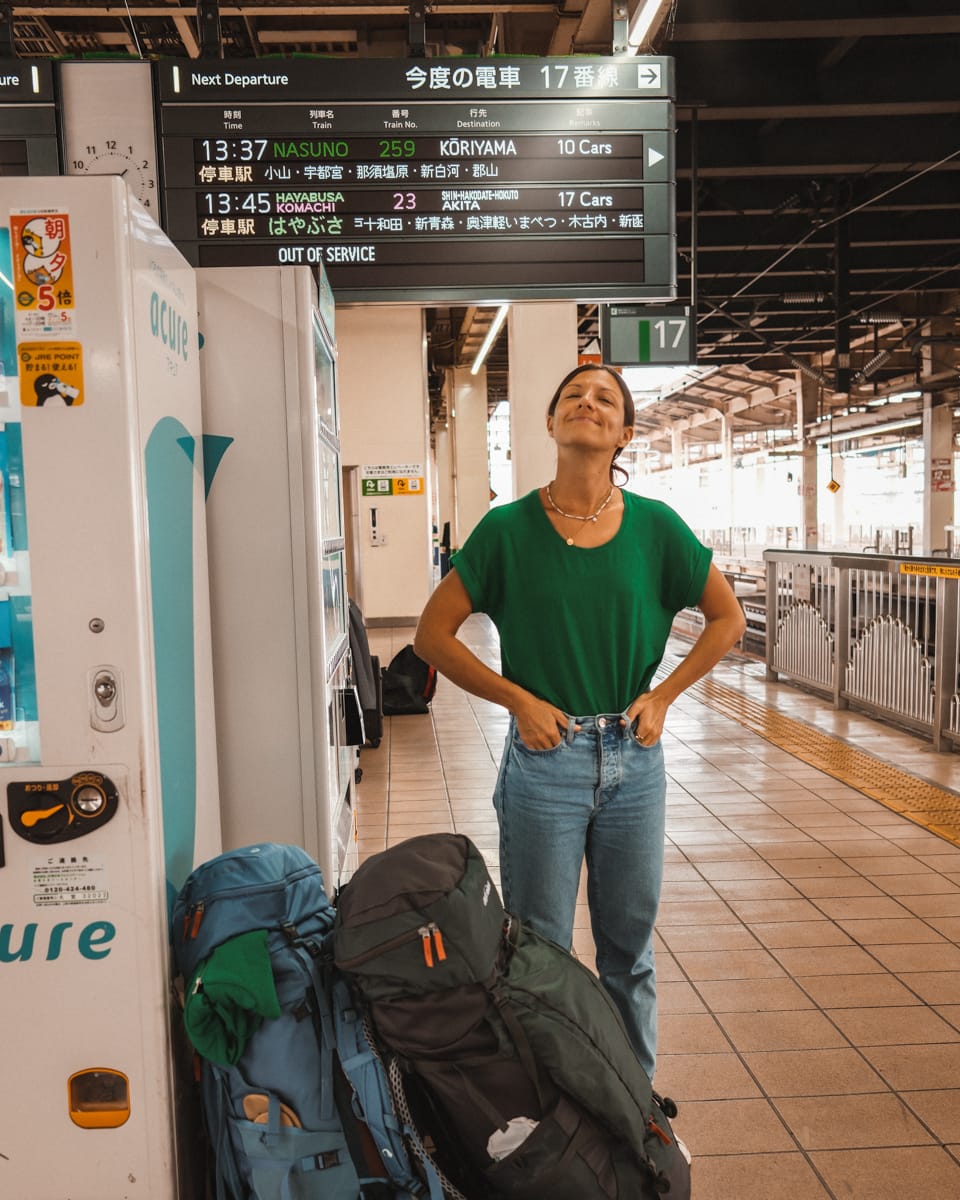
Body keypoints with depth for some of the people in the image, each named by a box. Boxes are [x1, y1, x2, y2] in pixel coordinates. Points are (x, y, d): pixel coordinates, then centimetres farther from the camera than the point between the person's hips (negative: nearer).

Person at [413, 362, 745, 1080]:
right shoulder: (509, 529, -7)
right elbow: (433, 633, -2)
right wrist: (518, 699, -9)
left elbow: (727, 618, 9)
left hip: (633, 758, 2)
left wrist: (663, 695, 0)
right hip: (545, 758, -2)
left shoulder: (654, 527, -2)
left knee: (630, 943, 17)